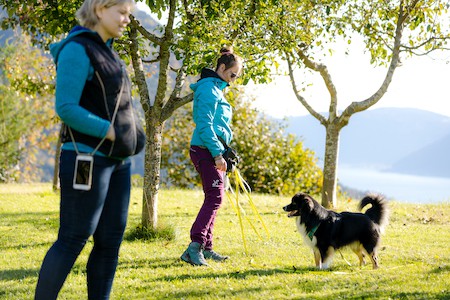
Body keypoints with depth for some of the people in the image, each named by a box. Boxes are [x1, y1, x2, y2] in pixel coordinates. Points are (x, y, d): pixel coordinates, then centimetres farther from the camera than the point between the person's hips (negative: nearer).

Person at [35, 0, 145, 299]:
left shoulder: (107, 52, 16)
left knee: (111, 240, 7)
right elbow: (66, 108, -17)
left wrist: (133, 135, 6)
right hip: (88, 159, -9)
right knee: (73, 240, -6)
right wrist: (112, 133, -18)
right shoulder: (77, 50, -10)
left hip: (117, 161, 9)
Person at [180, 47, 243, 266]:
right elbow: (204, 125, -19)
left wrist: (221, 152, 23)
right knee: (215, 197, -17)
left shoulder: (216, 88, 19)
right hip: (206, 150, -11)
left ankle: (205, 248, 16)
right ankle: (194, 247, -23)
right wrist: (217, 154, -21)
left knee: (213, 198, 12)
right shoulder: (209, 89, -12)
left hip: (212, 151, 11)